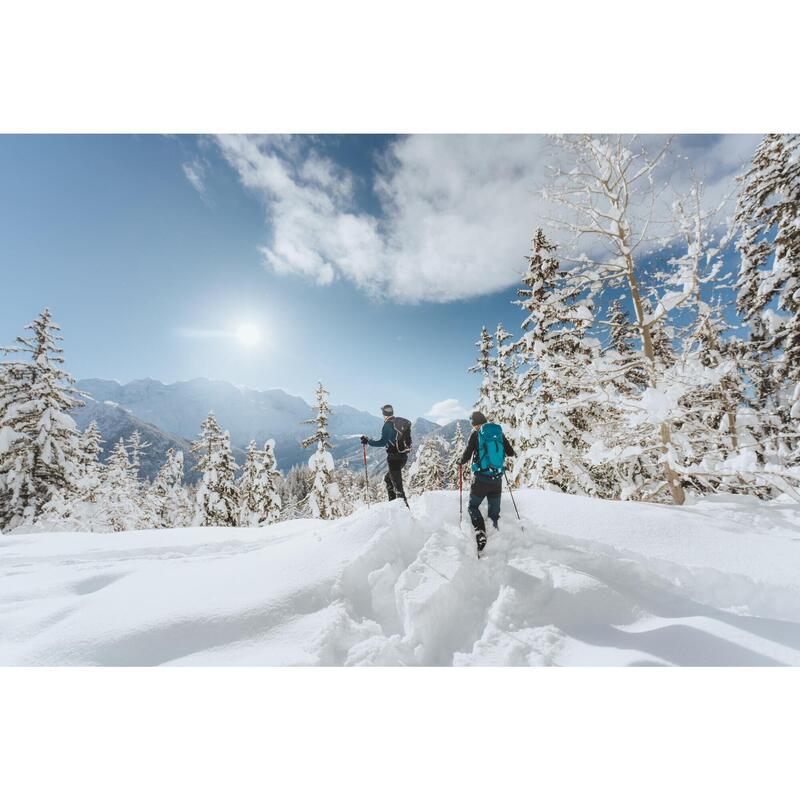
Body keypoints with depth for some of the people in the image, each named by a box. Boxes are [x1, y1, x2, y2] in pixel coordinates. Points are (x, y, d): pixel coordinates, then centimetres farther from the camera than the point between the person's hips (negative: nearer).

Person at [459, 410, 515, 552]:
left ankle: (480, 533, -7)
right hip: (497, 479, 4)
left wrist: (461, 462, 10)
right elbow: (510, 452, 5)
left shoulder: (475, 433, -7)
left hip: (480, 479, -3)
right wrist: (514, 453, 28)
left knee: (473, 507, 12)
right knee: (494, 511, 16)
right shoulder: (499, 431, 3)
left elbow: (466, 455, -11)